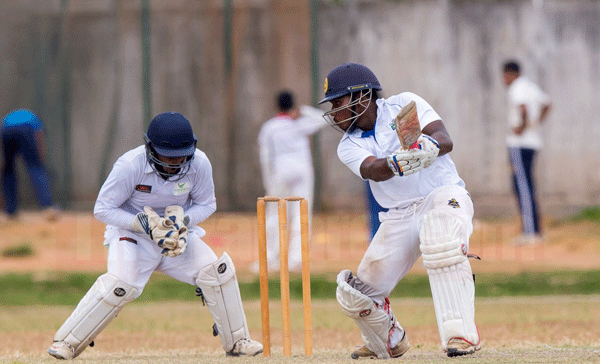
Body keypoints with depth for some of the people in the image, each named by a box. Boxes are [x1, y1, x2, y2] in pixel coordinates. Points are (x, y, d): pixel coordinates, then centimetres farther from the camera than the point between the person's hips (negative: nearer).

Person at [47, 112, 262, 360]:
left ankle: (236, 341, 7)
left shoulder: (199, 164, -16)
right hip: (132, 235, -4)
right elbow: (103, 209, -18)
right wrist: (144, 224, -29)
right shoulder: (130, 165, -25)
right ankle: (67, 342, -15)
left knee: (217, 271, -14)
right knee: (121, 284, -28)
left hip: (179, 235, 4)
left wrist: (182, 220, -20)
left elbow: (206, 204, 1)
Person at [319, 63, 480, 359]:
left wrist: (430, 145, -39)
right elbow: (373, 170, -19)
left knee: (442, 245, -38)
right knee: (355, 295, 0)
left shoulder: (405, 105, -2)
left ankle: (461, 334, -36)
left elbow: (445, 140, -15)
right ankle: (389, 342, 30)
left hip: (443, 194, -5)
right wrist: (396, 164, -42)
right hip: (399, 217, 5)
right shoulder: (349, 146, 4)